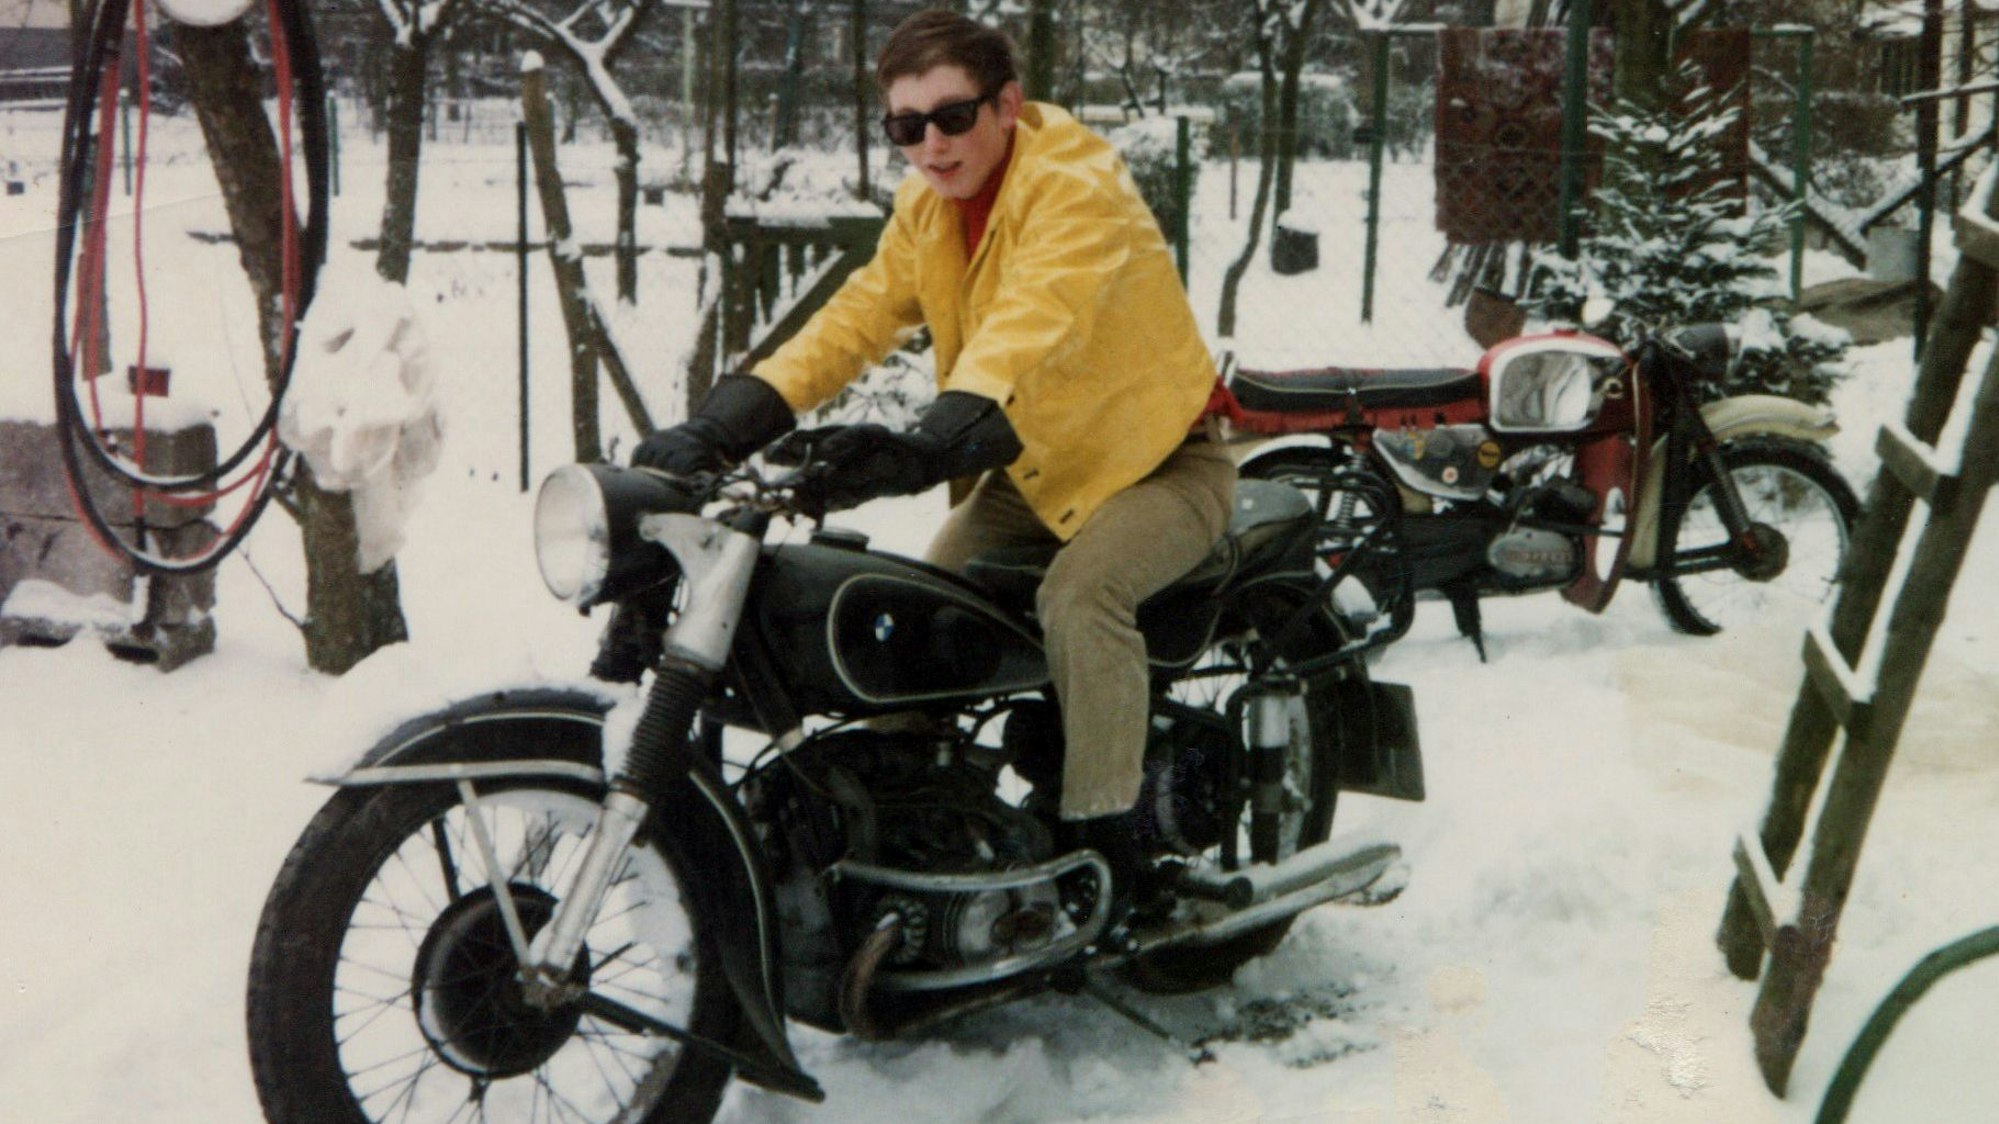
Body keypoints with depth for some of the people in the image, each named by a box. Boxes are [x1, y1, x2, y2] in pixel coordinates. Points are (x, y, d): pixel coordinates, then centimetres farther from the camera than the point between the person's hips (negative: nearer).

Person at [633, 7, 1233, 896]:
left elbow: (1029, 328, -41)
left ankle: (1105, 842, -22)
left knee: (1080, 596, -32)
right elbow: (853, 321, -6)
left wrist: (929, 448, -58)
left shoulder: (1076, 188, -24)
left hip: (1159, 461, -8)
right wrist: (719, 428, -20)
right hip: (1036, 469, 8)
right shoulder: (927, 209, 2)